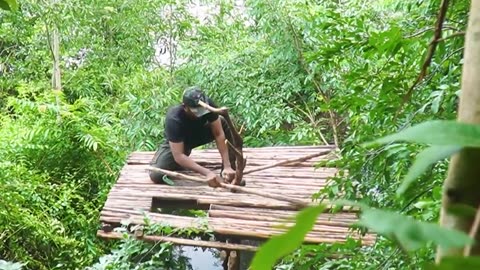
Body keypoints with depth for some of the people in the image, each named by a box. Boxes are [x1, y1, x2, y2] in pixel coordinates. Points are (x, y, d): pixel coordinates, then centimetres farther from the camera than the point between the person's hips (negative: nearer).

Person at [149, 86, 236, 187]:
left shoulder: (208, 104, -29)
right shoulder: (174, 119, -39)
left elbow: (219, 134, -26)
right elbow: (178, 156, -41)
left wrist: (227, 166, -34)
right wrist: (207, 172, -50)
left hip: (198, 133, 3)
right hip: (177, 143, -3)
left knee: (227, 123, -24)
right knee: (156, 175, -25)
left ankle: (229, 172, -14)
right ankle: (180, 164, 9)